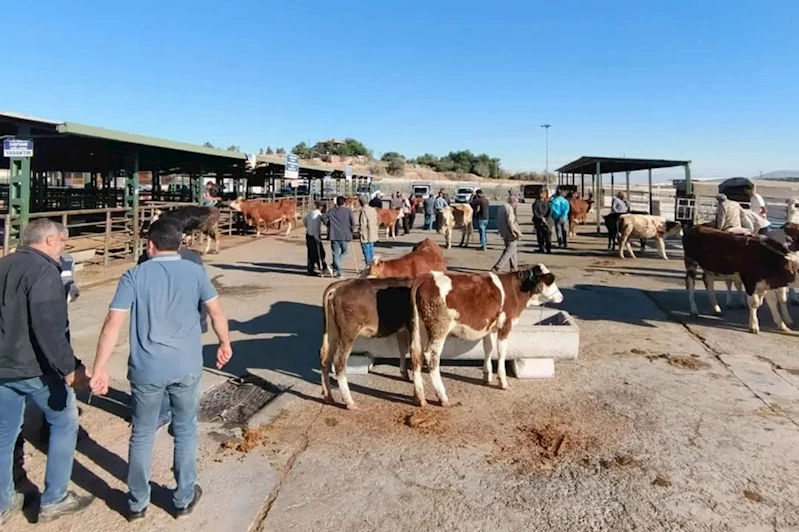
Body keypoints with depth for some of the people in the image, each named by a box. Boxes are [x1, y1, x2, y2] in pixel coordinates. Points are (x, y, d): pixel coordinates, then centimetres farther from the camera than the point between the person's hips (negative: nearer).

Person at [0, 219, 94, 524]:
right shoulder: (44, 270, -16)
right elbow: (49, 327, -25)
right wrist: (69, 368, -23)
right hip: (34, 367, -8)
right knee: (64, 422, 9)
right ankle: (54, 500, 15)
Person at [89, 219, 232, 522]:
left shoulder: (135, 276, -2)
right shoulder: (195, 272, 1)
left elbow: (113, 324, -9)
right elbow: (216, 313, -1)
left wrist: (99, 369, -8)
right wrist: (225, 344, 14)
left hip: (146, 370, 0)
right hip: (186, 368, 1)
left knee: (142, 436, 16)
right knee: (185, 433, 16)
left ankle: (137, 504, 30)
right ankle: (184, 499, 28)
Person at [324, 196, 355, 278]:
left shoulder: (332, 211, 5)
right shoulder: (348, 210, -1)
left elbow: (323, 217, 1)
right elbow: (353, 221, -9)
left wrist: (329, 225, 11)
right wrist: (352, 231, 4)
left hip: (334, 235, 1)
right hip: (345, 235, -1)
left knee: (336, 253, 6)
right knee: (345, 251, 16)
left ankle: (337, 271, 3)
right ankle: (335, 267, -2)